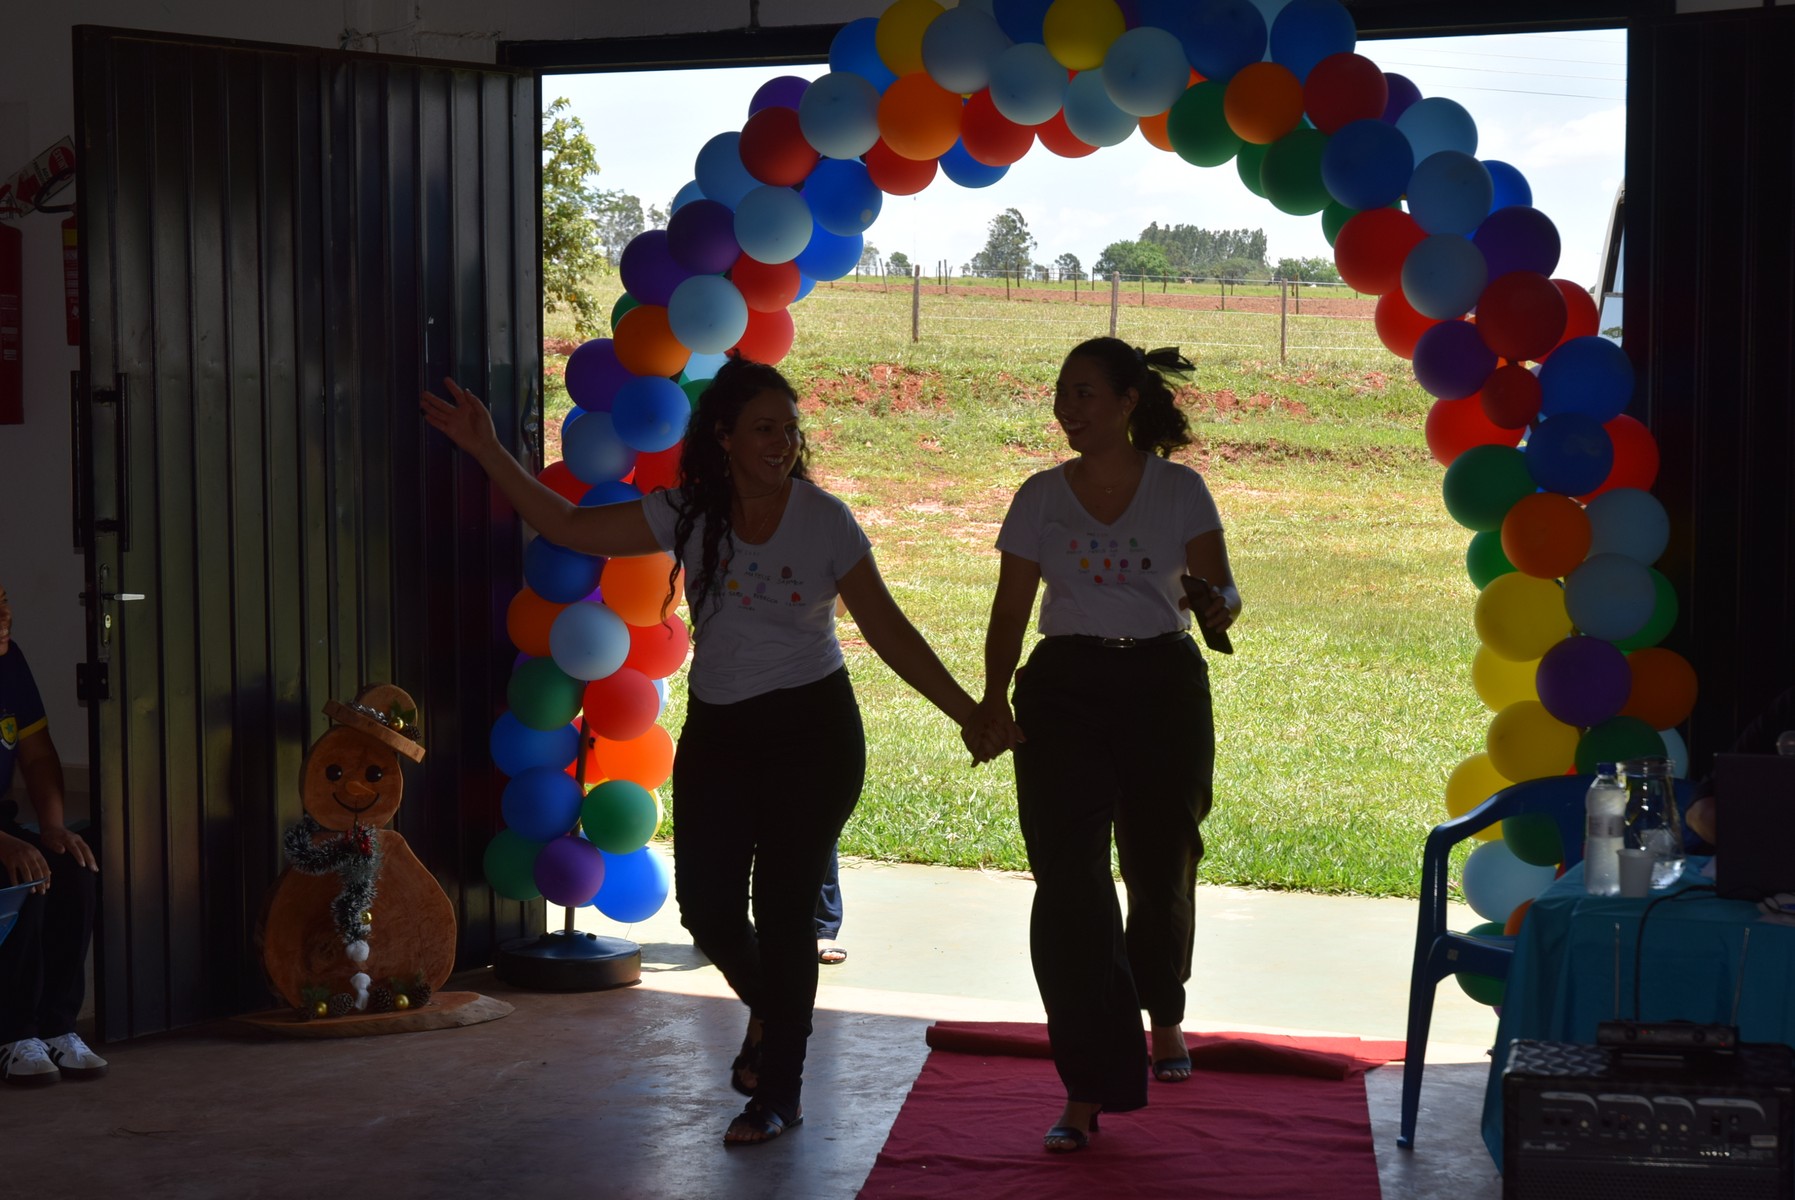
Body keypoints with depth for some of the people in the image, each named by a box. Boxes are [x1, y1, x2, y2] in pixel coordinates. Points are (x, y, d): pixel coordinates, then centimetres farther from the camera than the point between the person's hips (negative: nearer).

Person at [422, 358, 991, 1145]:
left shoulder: (824, 520, -7)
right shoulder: (689, 515, 0)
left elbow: (889, 632, -5)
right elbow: (569, 527, -2)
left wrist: (968, 714, -8)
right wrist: (489, 453, -9)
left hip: (811, 730, -3)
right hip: (717, 730, 3)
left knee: (784, 909, -2)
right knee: (706, 905, 0)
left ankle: (778, 1094, 13)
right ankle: (769, 1007, 34)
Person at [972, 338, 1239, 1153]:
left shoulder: (1179, 490, 2)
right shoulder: (1041, 497, 5)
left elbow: (1219, 588, -3)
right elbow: (1011, 609, 4)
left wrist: (1218, 606, -27)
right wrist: (993, 696, -9)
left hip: (1162, 687, 0)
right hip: (1064, 692, 0)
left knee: (1161, 869, 9)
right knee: (1069, 886, -9)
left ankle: (1162, 1012, 42)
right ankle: (1088, 1091, -4)